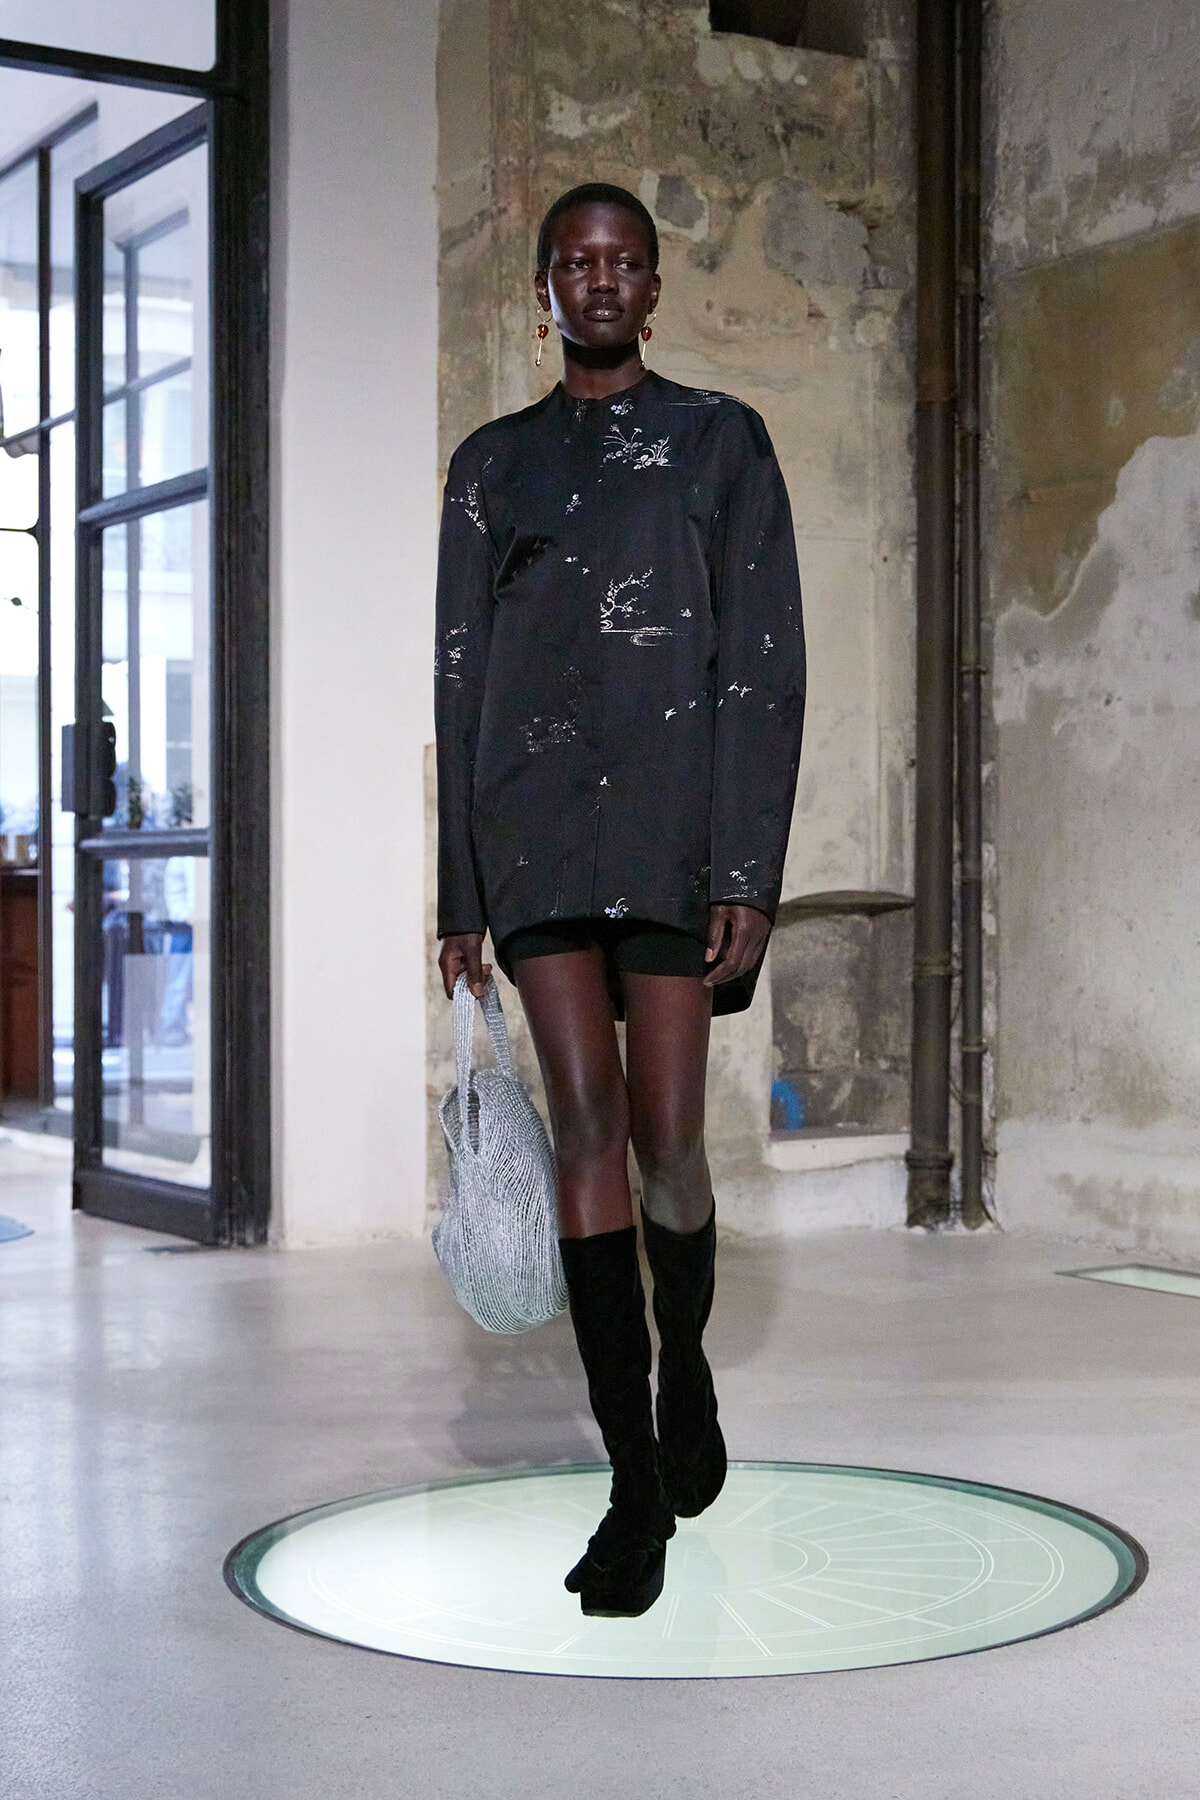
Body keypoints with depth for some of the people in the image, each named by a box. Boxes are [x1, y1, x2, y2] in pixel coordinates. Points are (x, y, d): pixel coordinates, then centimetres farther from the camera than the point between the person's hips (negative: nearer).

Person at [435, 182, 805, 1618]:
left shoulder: (721, 440, 9)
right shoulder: (493, 461, 16)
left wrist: (749, 873, -8)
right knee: (586, 1126, -6)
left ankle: (686, 1366, 27)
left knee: (667, 1135, -3)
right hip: (533, 818, 2)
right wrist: (459, 884, 7)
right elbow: (457, 674, 14)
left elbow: (765, 664, 2)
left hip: (675, 811, -2)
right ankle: (638, 1480, -2)